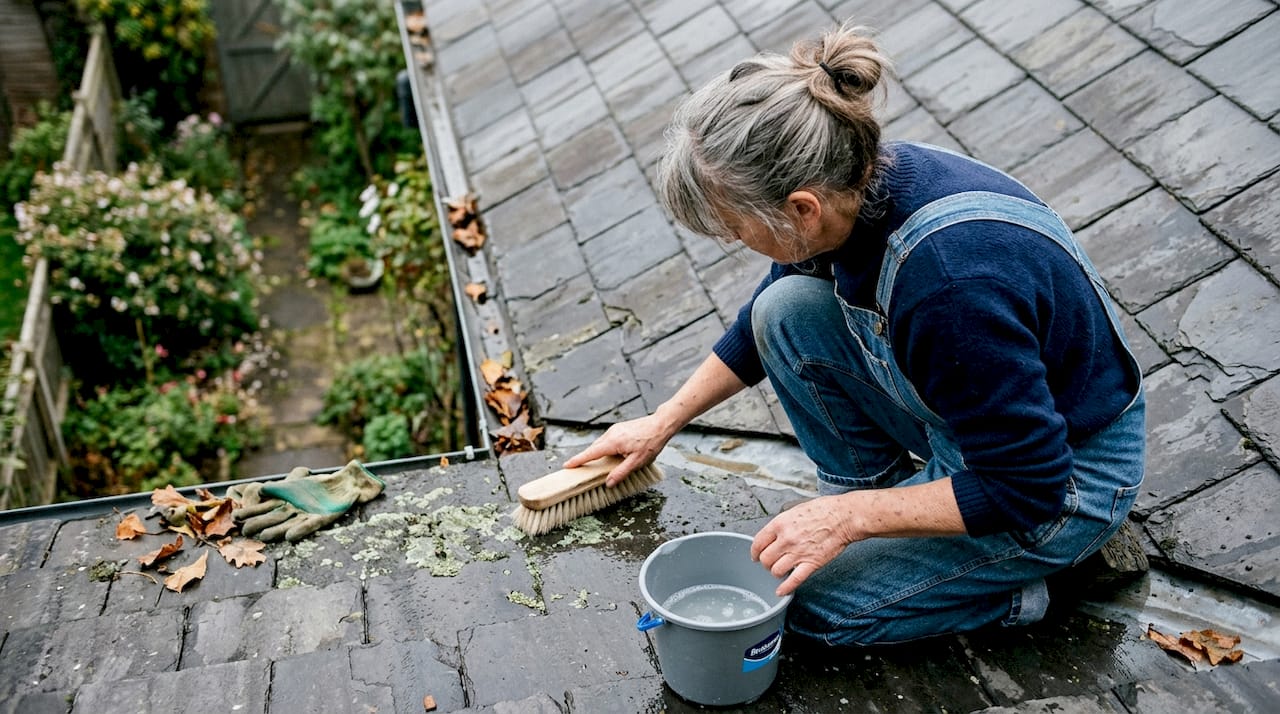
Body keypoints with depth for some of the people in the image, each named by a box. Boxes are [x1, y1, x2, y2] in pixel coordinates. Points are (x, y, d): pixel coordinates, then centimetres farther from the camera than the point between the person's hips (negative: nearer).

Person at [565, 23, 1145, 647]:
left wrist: (851, 515, -23)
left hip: (1065, 479, -7)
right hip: (970, 421, 7)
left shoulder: (952, 279, -39)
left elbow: (1028, 490, -28)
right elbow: (760, 327, 7)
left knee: (807, 598, -6)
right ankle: (869, 481, 7)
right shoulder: (852, 187, -13)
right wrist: (662, 423, 14)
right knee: (786, 308, -9)